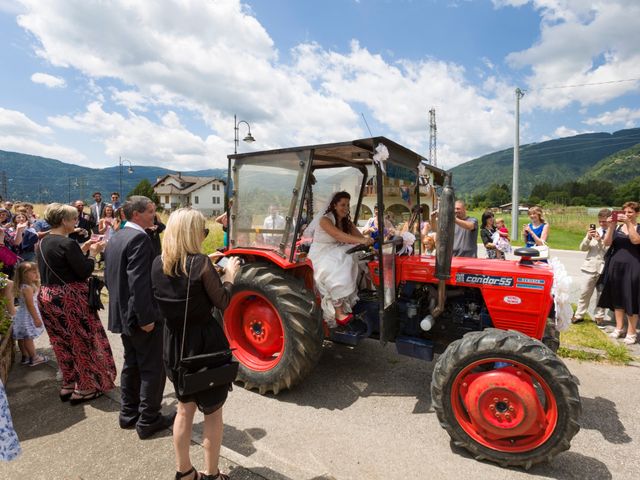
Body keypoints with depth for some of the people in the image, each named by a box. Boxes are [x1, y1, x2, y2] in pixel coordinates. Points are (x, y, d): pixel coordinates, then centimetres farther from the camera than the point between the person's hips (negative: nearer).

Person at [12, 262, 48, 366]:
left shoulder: (22, 286, 6)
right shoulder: (28, 288, -25)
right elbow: (30, 305, -25)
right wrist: (36, 318, -23)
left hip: (22, 314, 10)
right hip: (28, 315, -10)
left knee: (22, 338, 17)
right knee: (28, 338, 0)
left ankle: (25, 356, 30)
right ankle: (33, 358, 10)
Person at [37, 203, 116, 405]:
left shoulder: (44, 242, 7)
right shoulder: (67, 243, -20)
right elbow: (85, 272, -18)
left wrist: (82, 248, 11)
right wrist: (93, 253, -4)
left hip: (48, 296, 9)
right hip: (69, 299, -9)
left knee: (63, 343, 19)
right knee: (83, 342, 6)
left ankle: (68, 384, 31)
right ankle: (84, 388, 17)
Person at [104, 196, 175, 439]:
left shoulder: (116, 238, 10)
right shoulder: (139, 238, -21)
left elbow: (109, 277, 16)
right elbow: (139, 282, -27)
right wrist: (146, 317, -23)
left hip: (123, 314, 10)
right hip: (141, 316, -10)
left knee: (132, 365, 21)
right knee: (153, 369, 4)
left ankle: (129, 414, 33)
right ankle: (148, 421, 15)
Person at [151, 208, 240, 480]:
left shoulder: (158, 264, -2)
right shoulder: (200, 263, -21)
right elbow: (222, 302, -13)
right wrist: (229, 274, 3)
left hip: (174, 344, 6)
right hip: (205, 344, -6)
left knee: (185, 409, 24)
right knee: (212, 412, 15)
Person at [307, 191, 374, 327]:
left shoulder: (346, 221, 9)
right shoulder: (325, 220, -14)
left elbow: (359, 236, -3)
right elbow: (339, 236, -31)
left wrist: (369, 245, -23)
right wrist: (362, 241, -43)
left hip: (338, 253, 7)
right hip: (321, 255, -6)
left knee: (355, 260, -21)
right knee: (336, 270, -34)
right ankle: (339, 313, -33)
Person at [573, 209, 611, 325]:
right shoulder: (594, 231, 5)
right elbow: (582, 248, 4)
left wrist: (600, 240, -18)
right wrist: (588, 238, -12)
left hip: (605, 269, -2)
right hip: (591, 267, 2)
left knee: (601, 294, 10)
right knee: (585, 292, 7)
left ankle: (599, 316, 23)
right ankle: (579, 315, 16)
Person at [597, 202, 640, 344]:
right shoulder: (617, 227, 8)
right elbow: (607, 243, -4)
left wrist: (629, 223, -22)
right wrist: (611, 226, -14)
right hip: (616, 266, 3)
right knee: (617, 297, 9)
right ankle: (619, 327, 20)